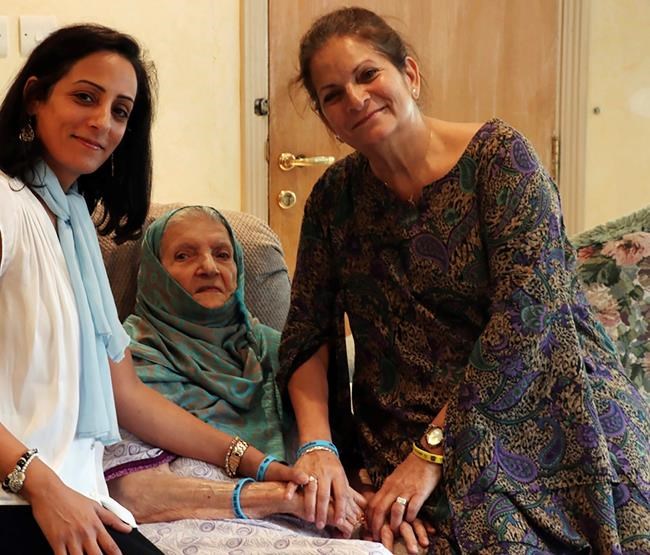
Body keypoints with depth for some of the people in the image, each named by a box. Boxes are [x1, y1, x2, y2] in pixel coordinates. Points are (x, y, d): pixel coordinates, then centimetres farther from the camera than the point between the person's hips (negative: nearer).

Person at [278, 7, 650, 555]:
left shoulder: (497, 154, -8)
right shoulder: (336, 195, 6)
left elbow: (525, 316, -16)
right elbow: (307, 336, 4)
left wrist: (432, 449, -18)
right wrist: (318, 443, -13)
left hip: (554, 414, -1)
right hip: (413, 432, 2)